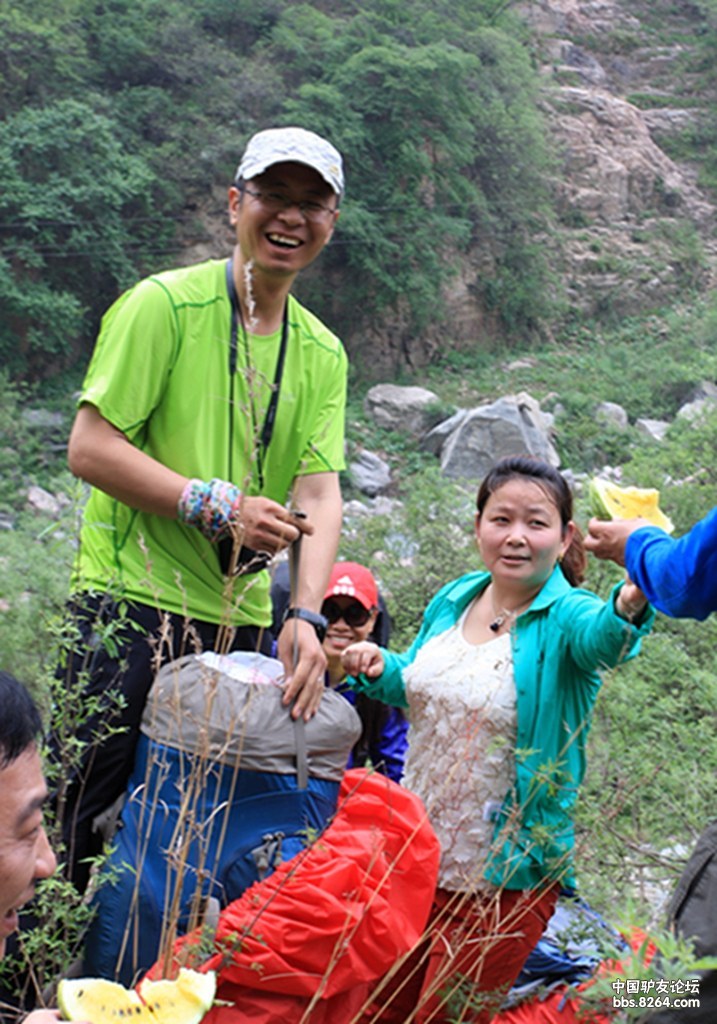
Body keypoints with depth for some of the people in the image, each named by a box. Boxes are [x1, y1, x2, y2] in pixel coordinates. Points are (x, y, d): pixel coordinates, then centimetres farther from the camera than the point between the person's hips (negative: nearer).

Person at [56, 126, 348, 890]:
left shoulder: (323, 354, 12)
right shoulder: (163, 304, -4)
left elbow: (319, 495, 2)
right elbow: (89, 449, -9)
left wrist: (306, 615, -13)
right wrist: (214, 505, -16)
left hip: (240, 622, 5)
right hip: (128, 604, -5)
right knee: (76, 820, -2)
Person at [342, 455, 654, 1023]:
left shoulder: (565, 618, -17)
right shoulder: (453, 601, 0)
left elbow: (601, 635, -42)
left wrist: (628, 609, -64)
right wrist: (381, 668, -6)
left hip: (506, 879, -5)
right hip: (415, 855, 6)